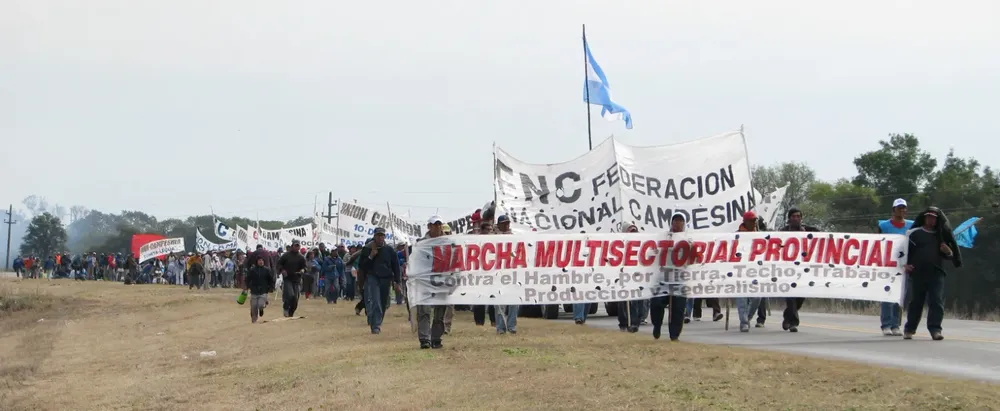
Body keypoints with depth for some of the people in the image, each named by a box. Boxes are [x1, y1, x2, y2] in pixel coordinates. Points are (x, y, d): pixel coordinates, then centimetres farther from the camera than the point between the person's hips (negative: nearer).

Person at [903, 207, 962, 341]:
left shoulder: (941, 236, 15)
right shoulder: (914, 233, 8)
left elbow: (951, 255, 20)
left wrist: (948, 251, -2)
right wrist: (905, 264, -7)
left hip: (936, 274, 1)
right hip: (917, 273, -1)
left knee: (937, 301, -10)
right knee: (916, 302, 5)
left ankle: (935, 329, -12)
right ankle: (909, 329, 16)